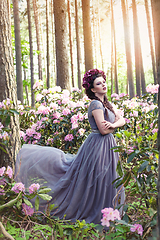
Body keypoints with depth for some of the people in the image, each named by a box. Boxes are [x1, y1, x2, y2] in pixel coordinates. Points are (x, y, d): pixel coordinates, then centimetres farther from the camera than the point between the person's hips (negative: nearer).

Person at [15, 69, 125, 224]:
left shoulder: (106, 104, 13)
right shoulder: (96, 104, -15)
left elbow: (122, 120, 9)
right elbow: (103, 130, -22)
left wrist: (113, 124, -12)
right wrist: (114, 125, -3)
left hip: (108, 147, 9)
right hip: (98, 146, -9)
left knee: (106, 181, 15)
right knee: (95, 181, -1)